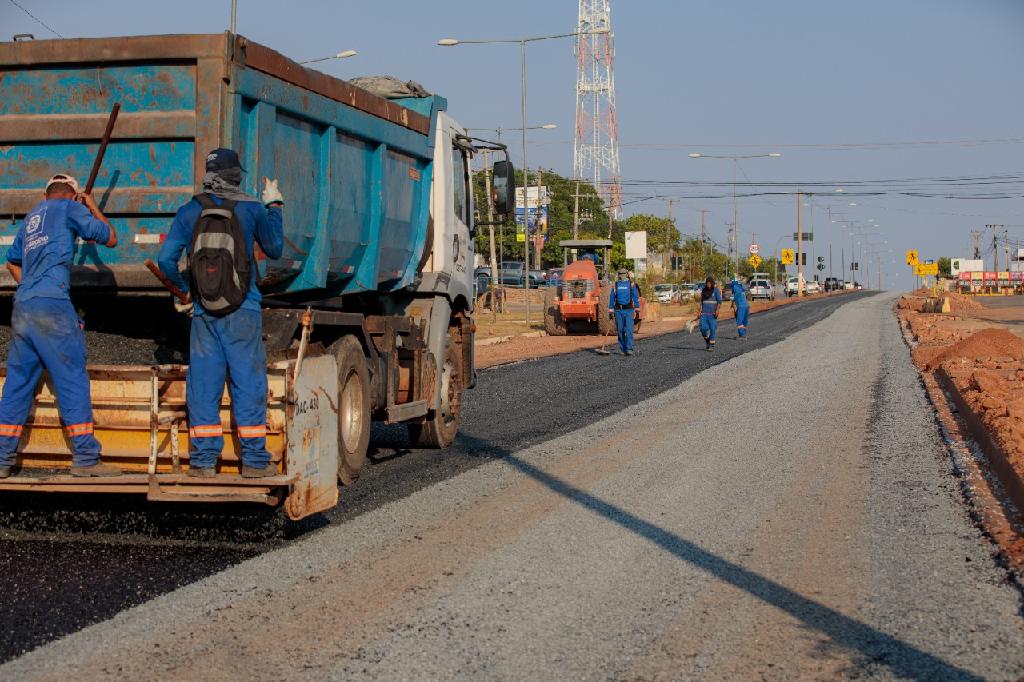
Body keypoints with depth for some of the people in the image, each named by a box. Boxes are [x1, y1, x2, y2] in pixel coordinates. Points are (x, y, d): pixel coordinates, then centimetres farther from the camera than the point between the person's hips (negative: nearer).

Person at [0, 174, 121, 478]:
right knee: (73, 380, -5)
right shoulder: (70, 208, 4)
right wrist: (93, 207, 24)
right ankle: (85, 458, -7)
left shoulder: (30, 218, 25)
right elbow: (110, 238, 11)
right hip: (52, 306, -7)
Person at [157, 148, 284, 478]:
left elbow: (166, 260, 3)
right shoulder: (252, 209, 2)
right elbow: (275, 249, 15)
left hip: (203, 311, 2)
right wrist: (274, 206, 25)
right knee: (248, 382, 1)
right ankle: (254, 460, 3)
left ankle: (203, 460, 5)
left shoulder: (189, 212, 6)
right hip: (243, 309, -2)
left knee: (203, 384, 5)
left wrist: (182, 290, 19)